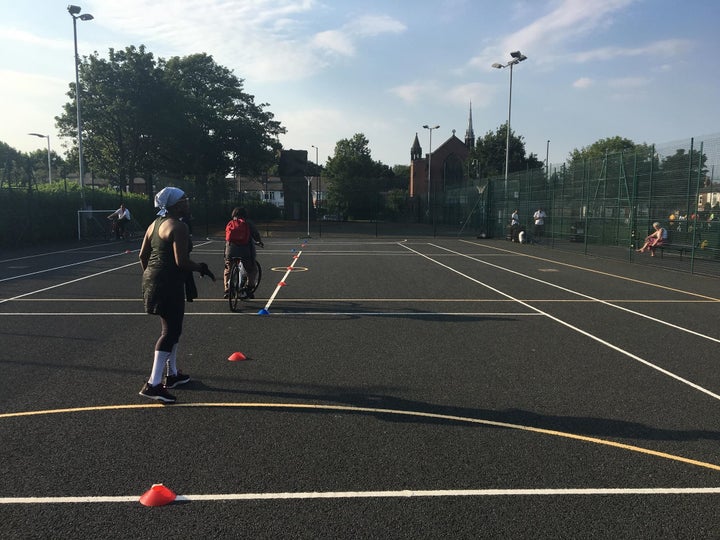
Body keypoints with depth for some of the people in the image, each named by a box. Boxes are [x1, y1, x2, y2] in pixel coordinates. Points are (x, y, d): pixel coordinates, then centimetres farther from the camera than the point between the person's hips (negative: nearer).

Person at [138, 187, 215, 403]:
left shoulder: (155, 224, 13)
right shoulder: (178, 227, -16)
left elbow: (143, 255, 17)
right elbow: (182, 262, -22)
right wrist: (201, 268, -6)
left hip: (153, 280, 10)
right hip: (169, 284, -10)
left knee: (172, 328, 21)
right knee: (170, 332, -5)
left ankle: (172, 374, 32)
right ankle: (153, 384, -8)